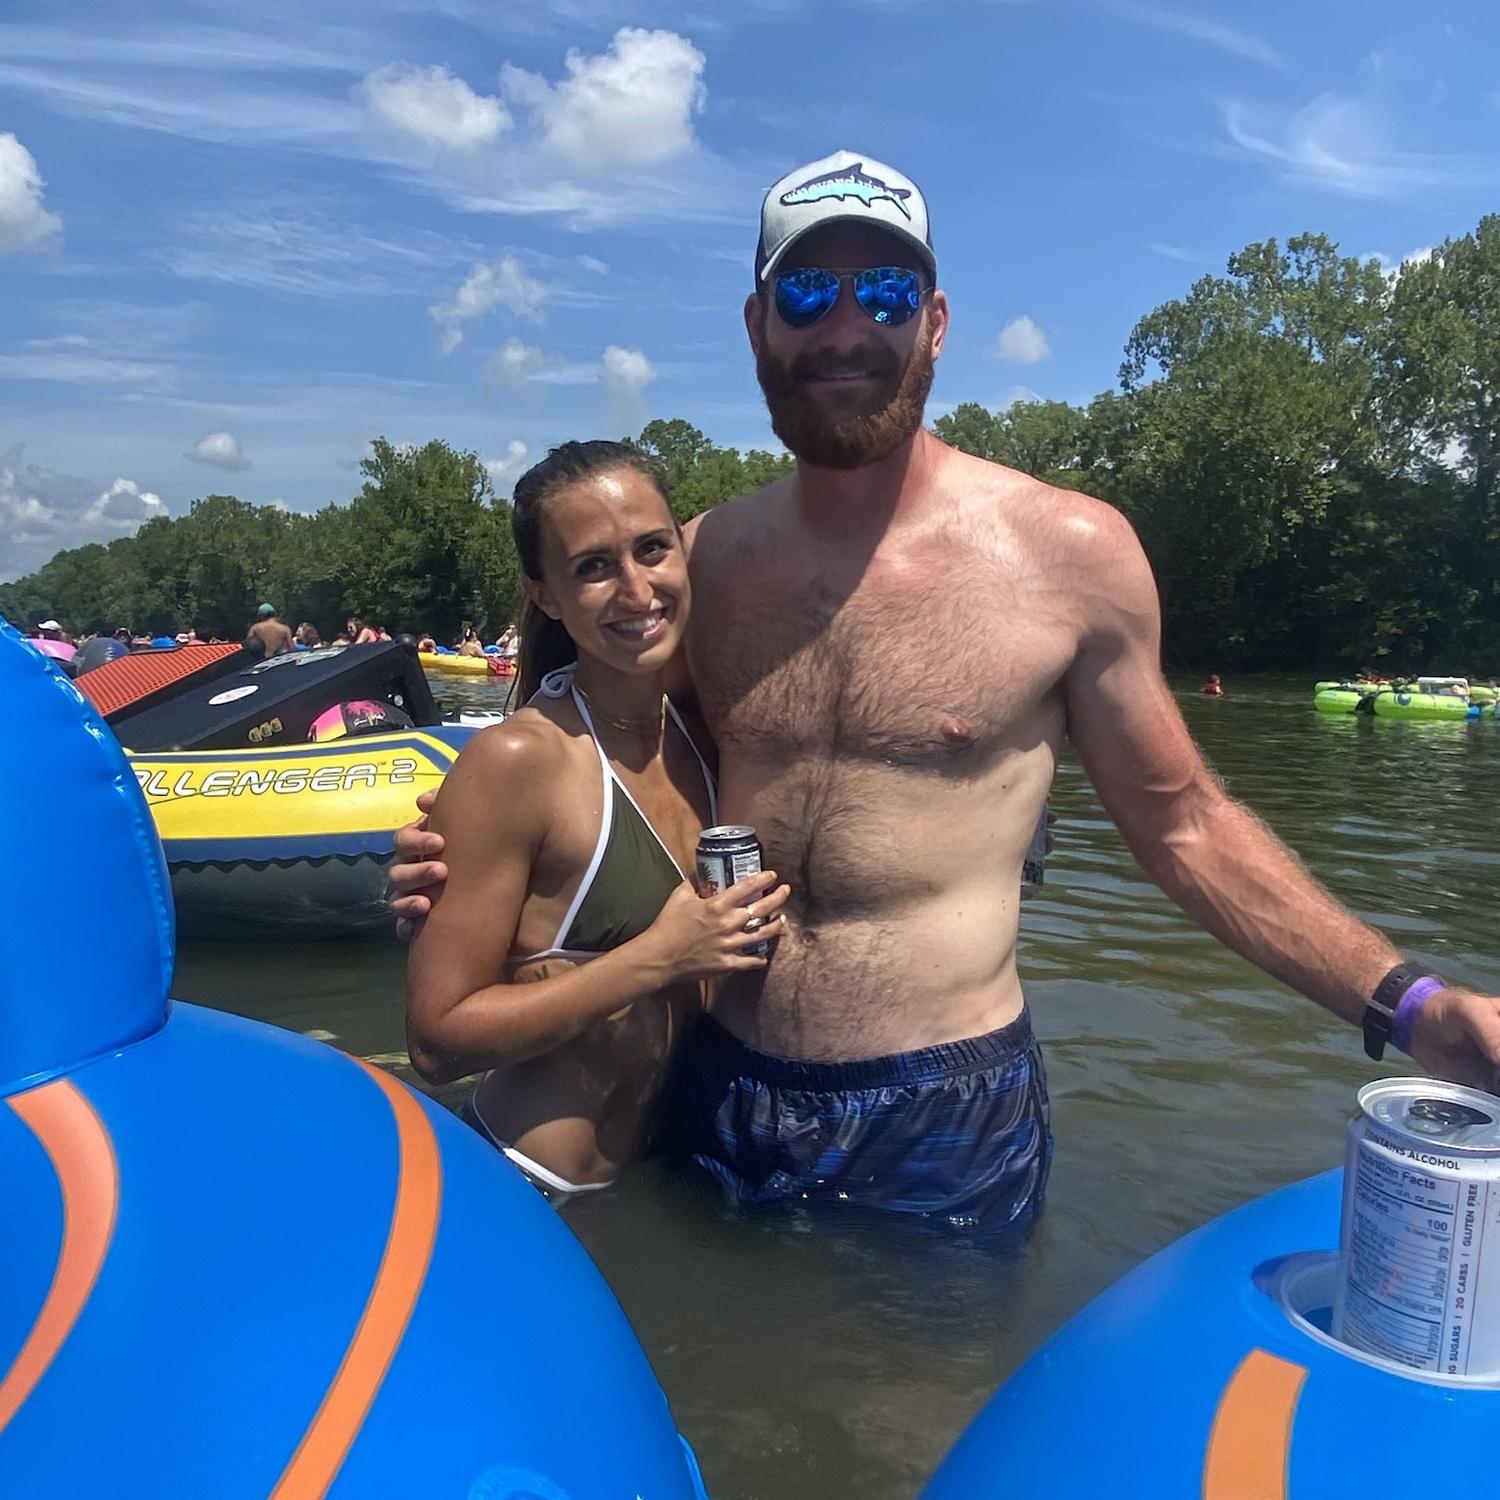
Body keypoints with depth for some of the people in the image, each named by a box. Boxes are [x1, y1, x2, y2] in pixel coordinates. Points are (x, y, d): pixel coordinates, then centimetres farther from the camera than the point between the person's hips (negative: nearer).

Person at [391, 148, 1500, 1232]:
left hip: (948, 1122, -3)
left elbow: (1182, 824, -1)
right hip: (721, 1096, 4)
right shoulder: (701, 558, -1)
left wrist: (1407, 1003, -10)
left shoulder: (1071, 552, -10)